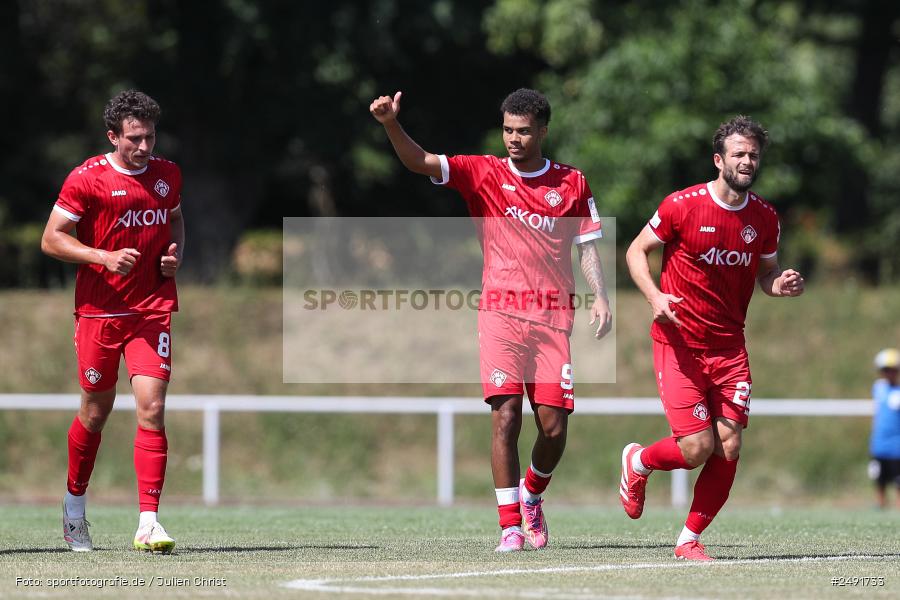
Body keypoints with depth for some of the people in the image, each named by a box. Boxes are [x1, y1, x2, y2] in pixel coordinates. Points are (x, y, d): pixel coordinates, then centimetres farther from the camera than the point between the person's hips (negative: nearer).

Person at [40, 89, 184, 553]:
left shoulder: (167, 175, 7)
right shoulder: (87, 179, -7)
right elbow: (51, 239, -6)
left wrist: (176, 254, 5)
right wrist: (105, 257, -19)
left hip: (153, 308, 2)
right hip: (99, 309, -2)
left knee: (151, 407, -12)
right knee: (95, 411, 8)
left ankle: (148, 524, -14)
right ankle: (74, 505, 33)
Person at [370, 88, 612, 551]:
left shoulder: (572, 183, 9)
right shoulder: (485, 174, 5)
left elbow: (587, 246, 13)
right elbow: (419, 162, -5)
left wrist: (599, 296, -1)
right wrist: (391, 123, -21)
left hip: (552, 317, 1)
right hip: (500, 313, -1)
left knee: (554, 428, -3)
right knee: (505, 418, -13)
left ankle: (532, 495, 28)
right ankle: (511, 527, -8)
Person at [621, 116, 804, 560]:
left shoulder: (765, 218, 4)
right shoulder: (682, 206, -9)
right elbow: (636, 251, 1)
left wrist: (782, 285, -6)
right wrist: (654, 295, -17)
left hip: (729, 348, 4)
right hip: (679, 344, -4)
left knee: (729, 448, -5)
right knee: (697, 448, -11)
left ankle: (690, 539, 12)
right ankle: (637, 462, 22)